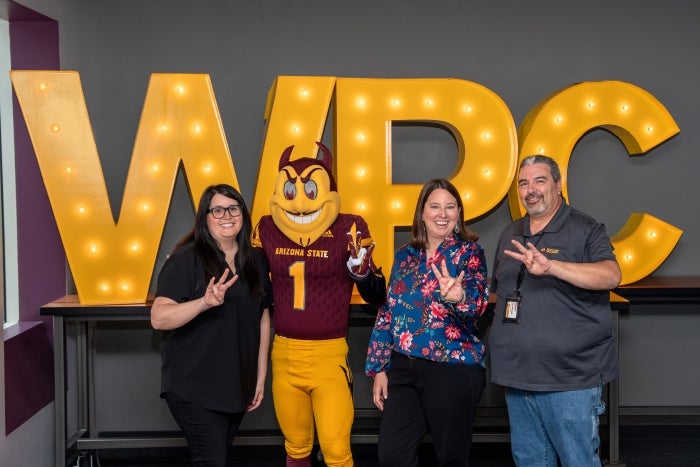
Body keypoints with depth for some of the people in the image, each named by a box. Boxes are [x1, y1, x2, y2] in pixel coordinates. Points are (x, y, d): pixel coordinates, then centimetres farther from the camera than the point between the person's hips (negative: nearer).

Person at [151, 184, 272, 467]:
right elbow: (159, 319, -20)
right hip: (194, 388, -6)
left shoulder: (256, 260, 6)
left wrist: (261, 376, 11)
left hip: (238, 387, 6)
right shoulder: (186, 258, -11)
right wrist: (205, 302, -35)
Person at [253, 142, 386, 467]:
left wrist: (361, 270, -23)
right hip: (284, 354, 4)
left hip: (329, 355, -3)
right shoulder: (268, 229, 2)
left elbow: (377, 297, -5)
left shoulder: (347, 230, -7)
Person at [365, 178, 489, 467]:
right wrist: (379, 367, 7)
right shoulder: (405, 255, 9)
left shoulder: (469, 251, -3)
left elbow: (478, 302, -20)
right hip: (402, 368, 4)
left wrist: (458, 298, -44)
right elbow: (387, 313, 12)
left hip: (453, 370, -4)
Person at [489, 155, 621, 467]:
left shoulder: (586, 230, -6)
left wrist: (551, 266, -37)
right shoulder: (510, 235, 13)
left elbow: (611, 276, -24)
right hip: (517, 375, 6)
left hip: (570, 378, -6)